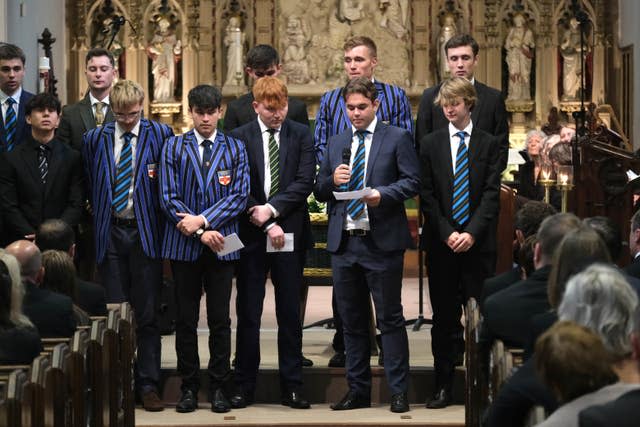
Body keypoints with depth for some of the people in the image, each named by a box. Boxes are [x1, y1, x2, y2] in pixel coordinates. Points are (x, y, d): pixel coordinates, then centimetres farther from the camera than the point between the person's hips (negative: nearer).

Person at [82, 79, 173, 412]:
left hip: (145, 232, -2)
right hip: (111, 232, 2)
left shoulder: (160, 135, -1)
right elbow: (91, 186, 15)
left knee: (146, 315, 2)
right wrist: (100, 218, 9)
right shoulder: (95, 139, 6)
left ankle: (148, 385, 8)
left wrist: (162, 222, 1)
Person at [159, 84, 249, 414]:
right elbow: (169, 197, -2)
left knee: (220, 320, 3)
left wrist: (203, 220, -13)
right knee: (186, 320, 4)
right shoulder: (173, 148, 5)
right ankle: (189, 386, 11)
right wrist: (201, 233, -10)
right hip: (183, 246, 0)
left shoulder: (235, 149, 7)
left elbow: (239, 196, -3)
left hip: (221, 245, 0)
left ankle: (218, 387, 9)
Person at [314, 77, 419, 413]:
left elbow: (412, 181, -6)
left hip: (382, 241, -5)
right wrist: (332, 180, -6)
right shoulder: (336, 143, 15)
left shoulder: (397, 138, 0)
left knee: (390, 319, -2)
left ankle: (399, 392, 3)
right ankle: (358, 391, 18)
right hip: (343, 243, 5)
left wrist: (383, 193, -21)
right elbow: (319, 191, 15)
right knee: (352, 320, 10)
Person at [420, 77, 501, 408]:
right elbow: (427, 195, 4)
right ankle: (443, 386, 10)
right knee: (443, 317, 4)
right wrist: (447, 233, -7)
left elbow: (491, 194, -1)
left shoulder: (489, 144, 5)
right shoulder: (431, 144, 8)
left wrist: (472, 233, -13)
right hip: (441, 242, 1)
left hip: (478, 242, -1)